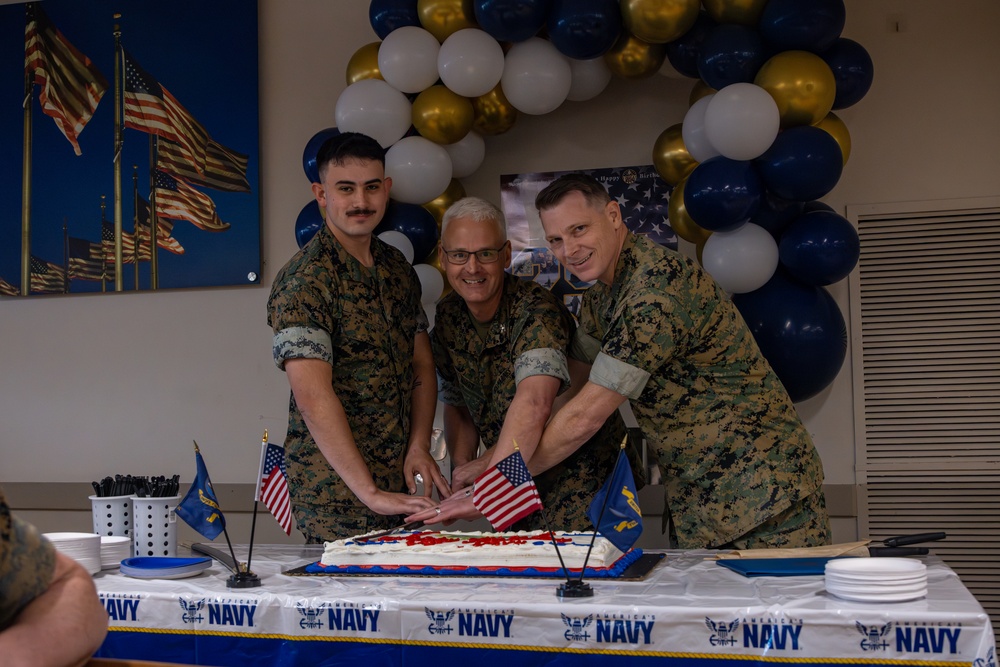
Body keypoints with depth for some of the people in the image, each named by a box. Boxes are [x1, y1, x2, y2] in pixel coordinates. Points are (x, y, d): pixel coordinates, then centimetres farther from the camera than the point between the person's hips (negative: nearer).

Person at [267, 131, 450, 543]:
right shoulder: (303, 282, -15)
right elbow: (313, 397, -23)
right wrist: (370, 492, -28)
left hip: (400, 482, 7)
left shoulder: (397, 268, 10)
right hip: (335, 490, -7)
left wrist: (419, 447, -3)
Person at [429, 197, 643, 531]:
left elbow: (534, 404, -41)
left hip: (581, 469, -6)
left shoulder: (536, 310, -25)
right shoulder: (447, 318, -2)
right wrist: (462, 466, -7)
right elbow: (456, 405, 9)